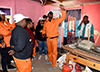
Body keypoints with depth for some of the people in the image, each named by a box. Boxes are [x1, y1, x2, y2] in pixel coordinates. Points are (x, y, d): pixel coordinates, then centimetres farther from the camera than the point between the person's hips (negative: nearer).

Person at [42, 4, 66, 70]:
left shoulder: (56, 21, -4)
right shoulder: (46, 22, 7)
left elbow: (63, 17, -12)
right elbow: (44, 29, 16)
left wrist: (63, 9, -23)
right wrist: (44, 33, -6)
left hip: (54, 38, -4)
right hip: (48, 39, 5)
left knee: (54, 52, 1)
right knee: (49, 51, 19)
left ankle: (54, 65, 12)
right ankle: (50, 60, 40)